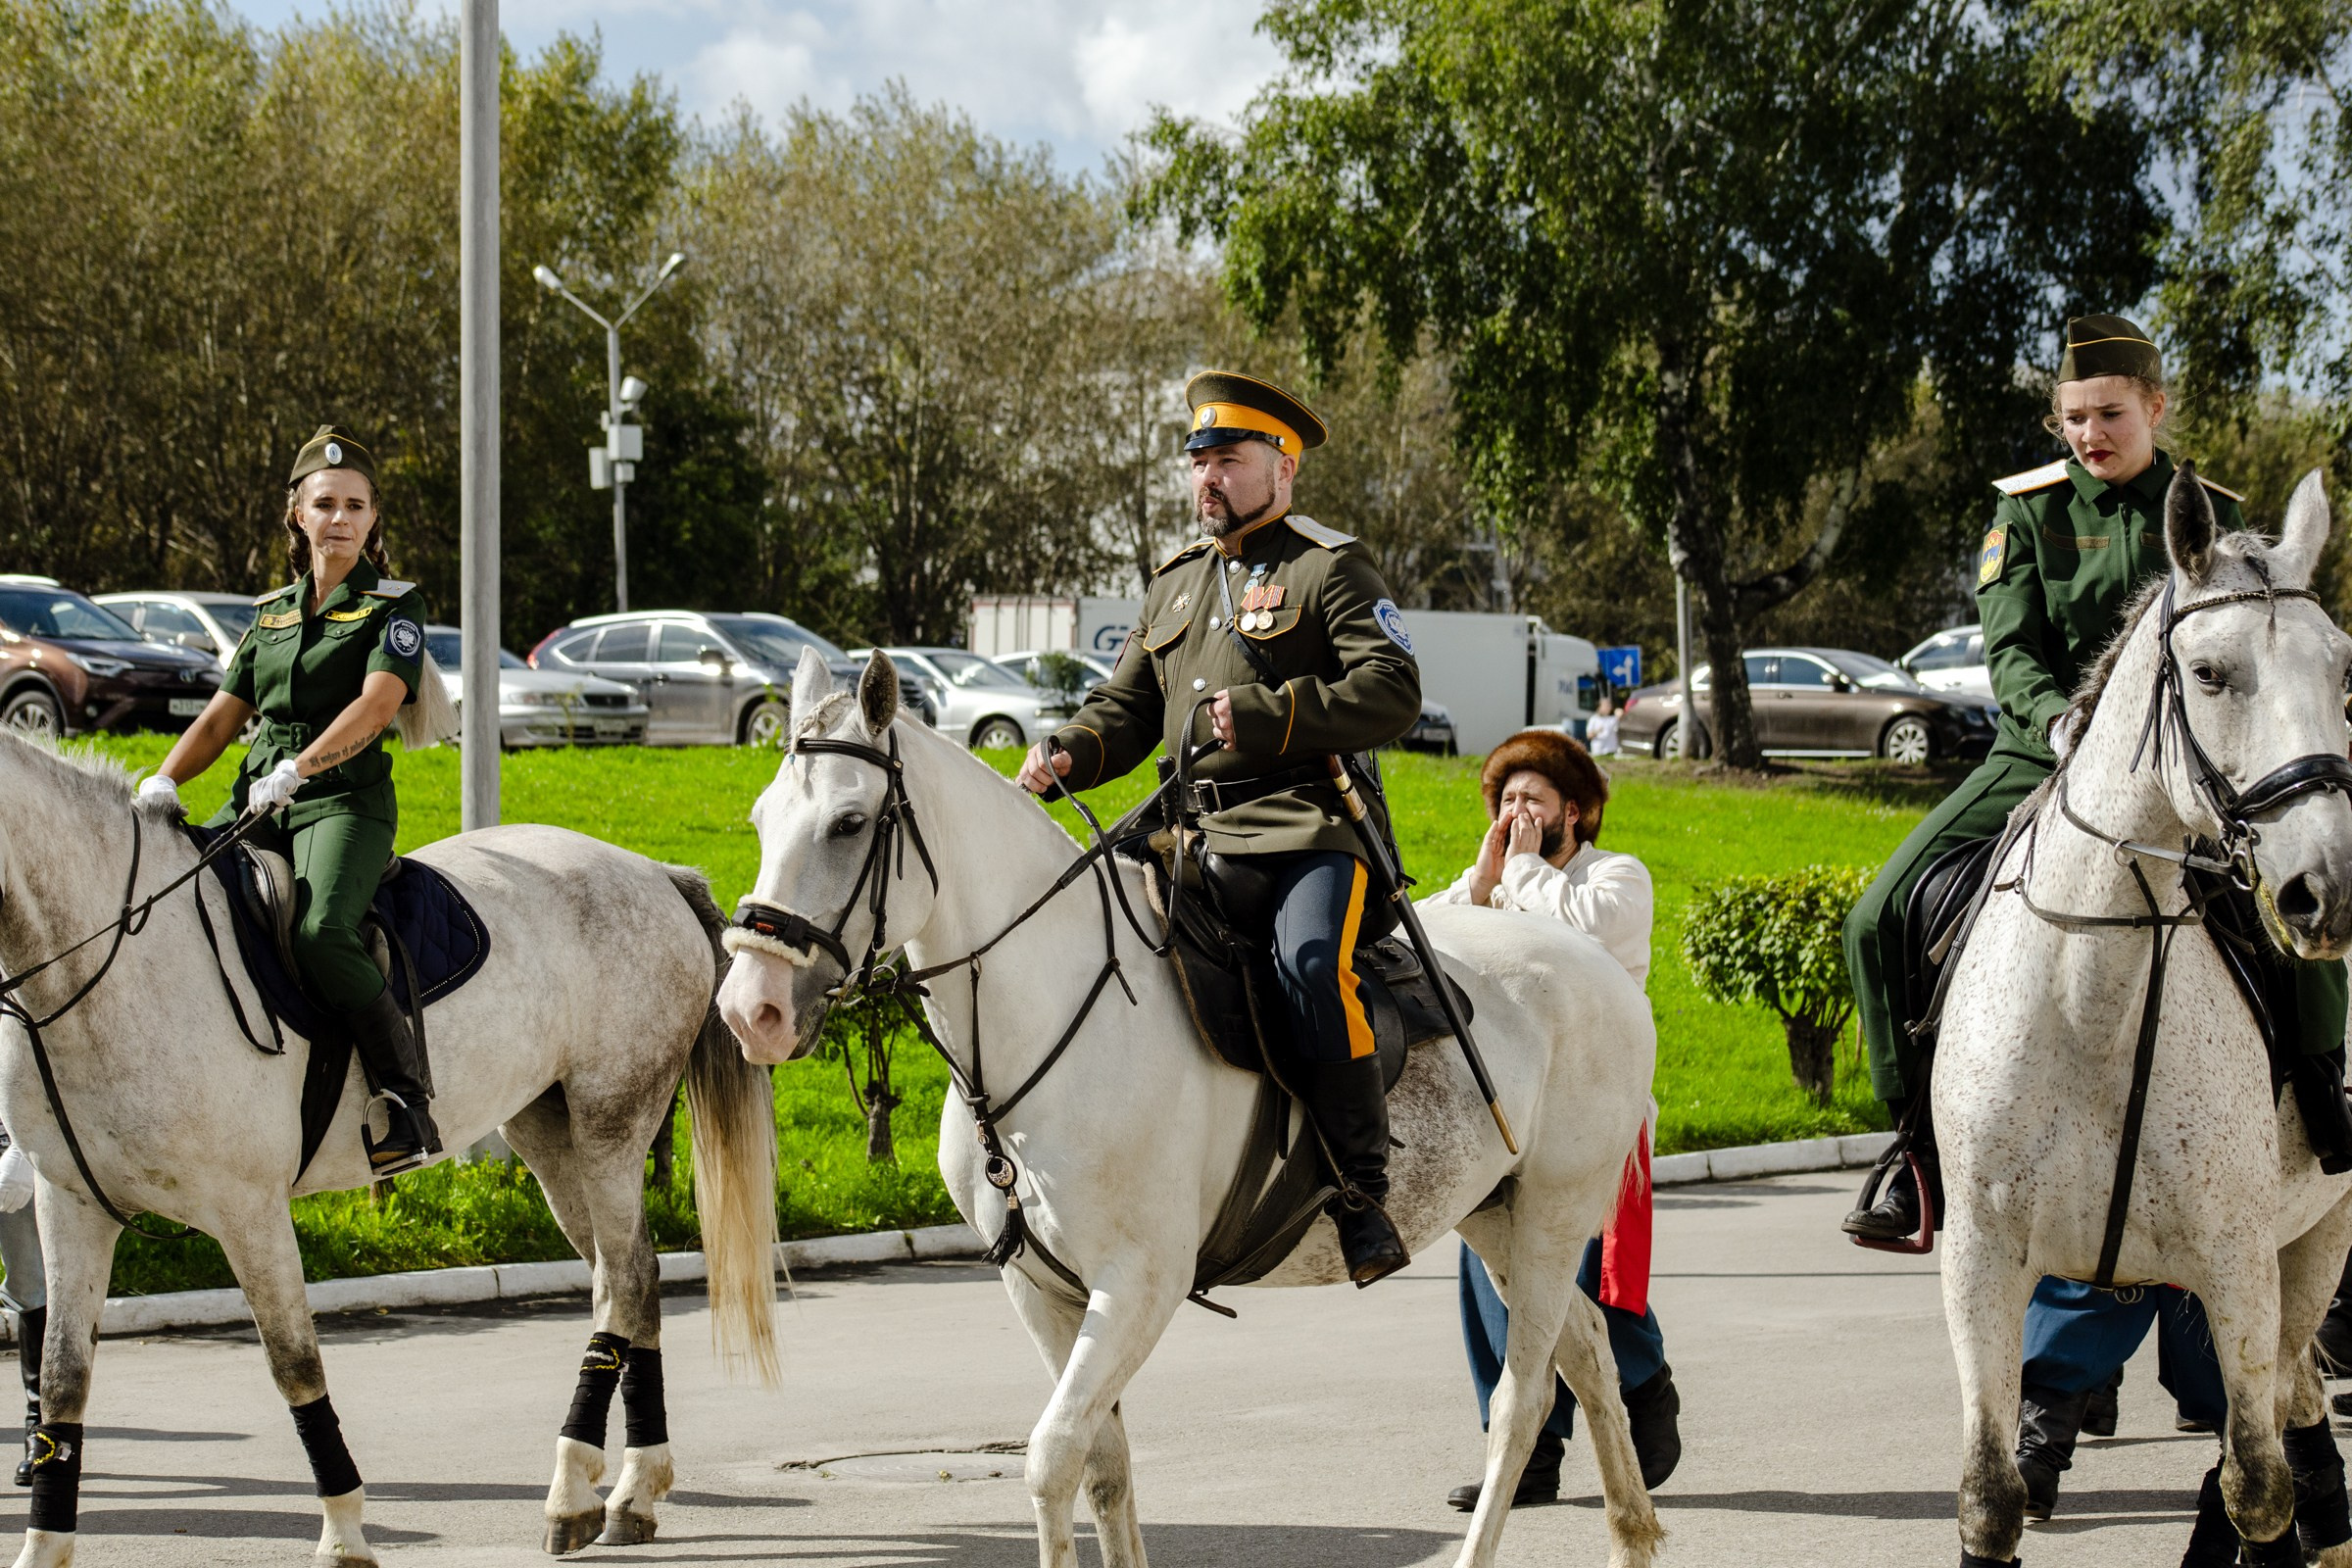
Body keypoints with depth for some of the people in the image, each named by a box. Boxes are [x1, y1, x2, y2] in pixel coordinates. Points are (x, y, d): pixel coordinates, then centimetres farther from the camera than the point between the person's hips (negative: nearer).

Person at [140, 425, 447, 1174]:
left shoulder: (392, 607, 1)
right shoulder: (273, 613, 19)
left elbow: (376, 703, -15)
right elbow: (222, 716, 18)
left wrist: (300, 767, -29)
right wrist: (164, 782, 0)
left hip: (346, 802, -7)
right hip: (258, 803, 7)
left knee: (320, 935, -34)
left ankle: (409, 1098, -27)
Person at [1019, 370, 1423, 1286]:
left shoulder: (1330, 570, 3)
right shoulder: (1175, 586, 24)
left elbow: (1391, 694, -10)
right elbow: (1127, 709, 26)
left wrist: (1263, 715, -19)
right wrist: (1066, 756, 4)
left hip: (1309, 827, -7)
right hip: (1195, 835, 7)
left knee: (1310, 969, -31)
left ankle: (1362, 1193, -23)